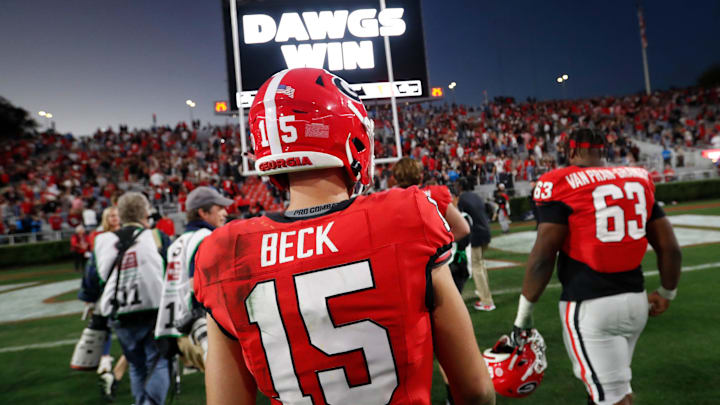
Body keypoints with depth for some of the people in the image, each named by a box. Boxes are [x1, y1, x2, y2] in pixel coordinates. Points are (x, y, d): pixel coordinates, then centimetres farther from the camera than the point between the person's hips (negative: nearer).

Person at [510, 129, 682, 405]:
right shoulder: (639, 180, 8)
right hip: (636, 300, 7)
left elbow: (543, 256, -15)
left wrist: (524, 312, -6)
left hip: (590, 305, -6)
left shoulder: (561, 184, -10)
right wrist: (667, 293, 26)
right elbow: (669, 248, 9)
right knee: (614, 383, 24)